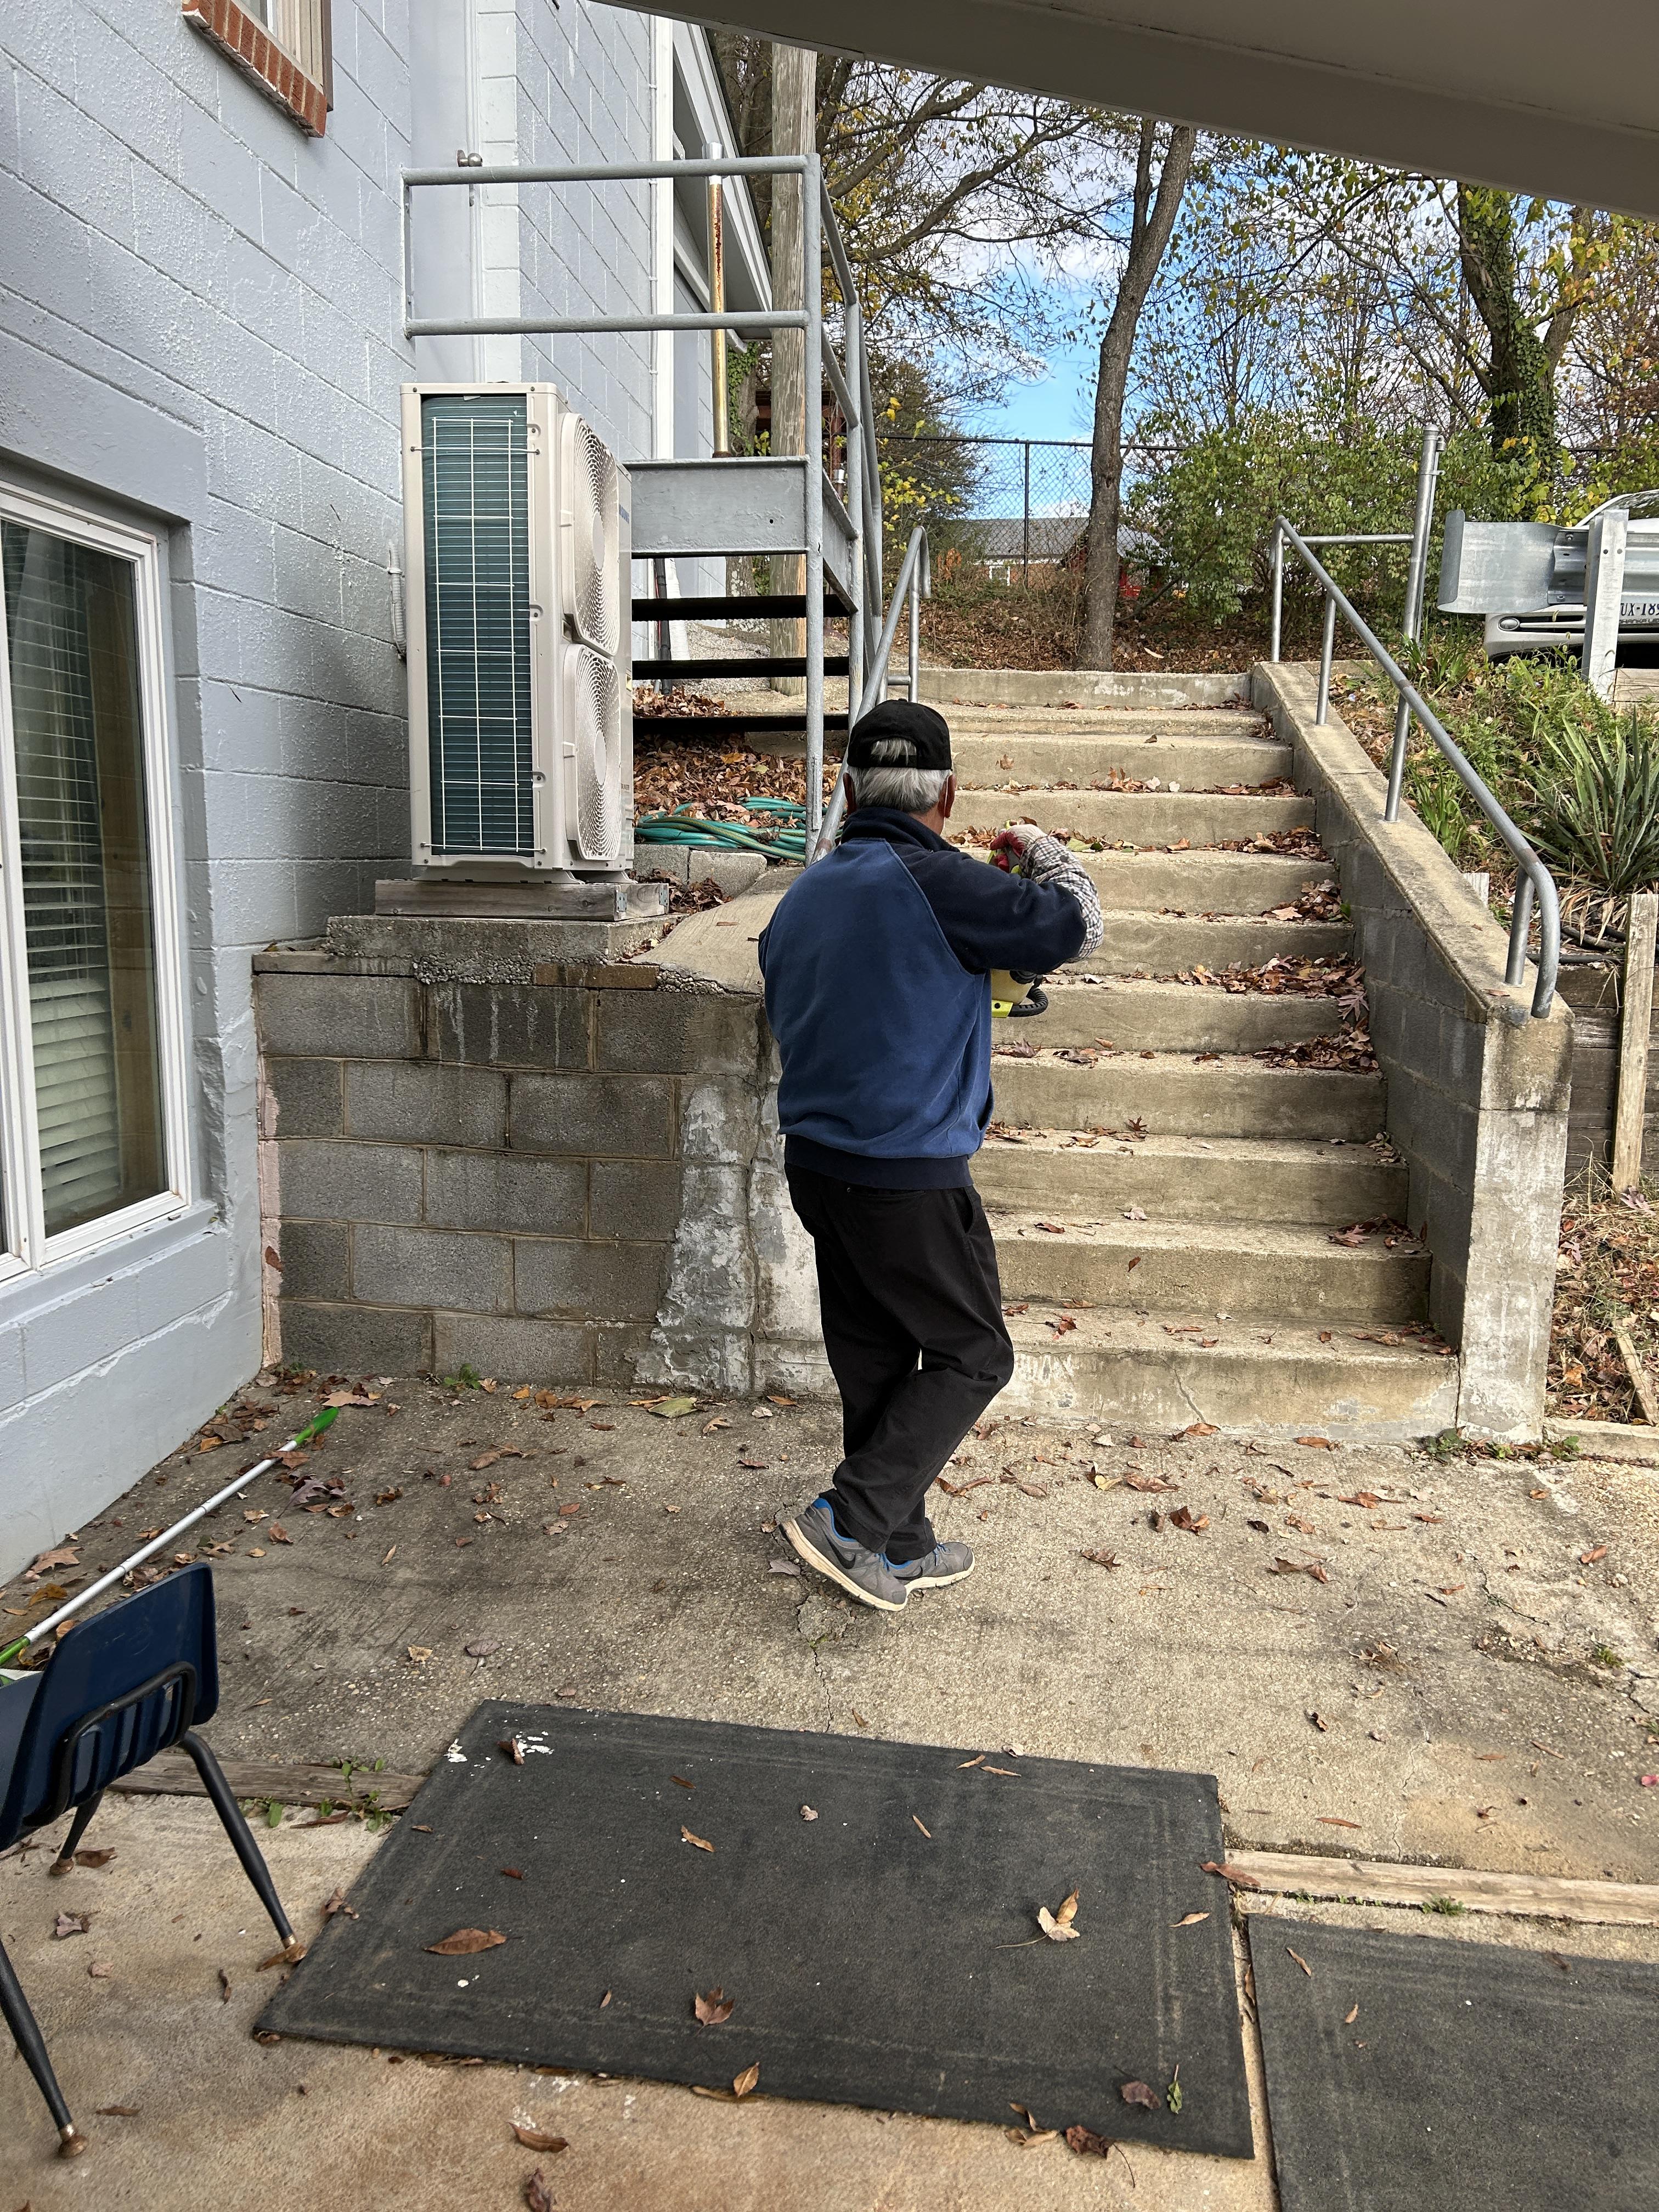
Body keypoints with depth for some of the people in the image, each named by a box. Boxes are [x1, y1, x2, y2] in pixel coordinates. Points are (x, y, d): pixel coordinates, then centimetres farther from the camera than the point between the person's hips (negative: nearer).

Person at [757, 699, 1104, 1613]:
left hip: (815, 1162, 8)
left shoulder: (802, 895, 8)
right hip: (910, 1176, -7)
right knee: (970, 1355, 9)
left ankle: (900, 1548, 28)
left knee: (872, 1359, 16)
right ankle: (851, 1520, 2)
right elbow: (1074, 926, -8)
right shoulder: (935, 882, -16)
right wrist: (1042, 851, 12)